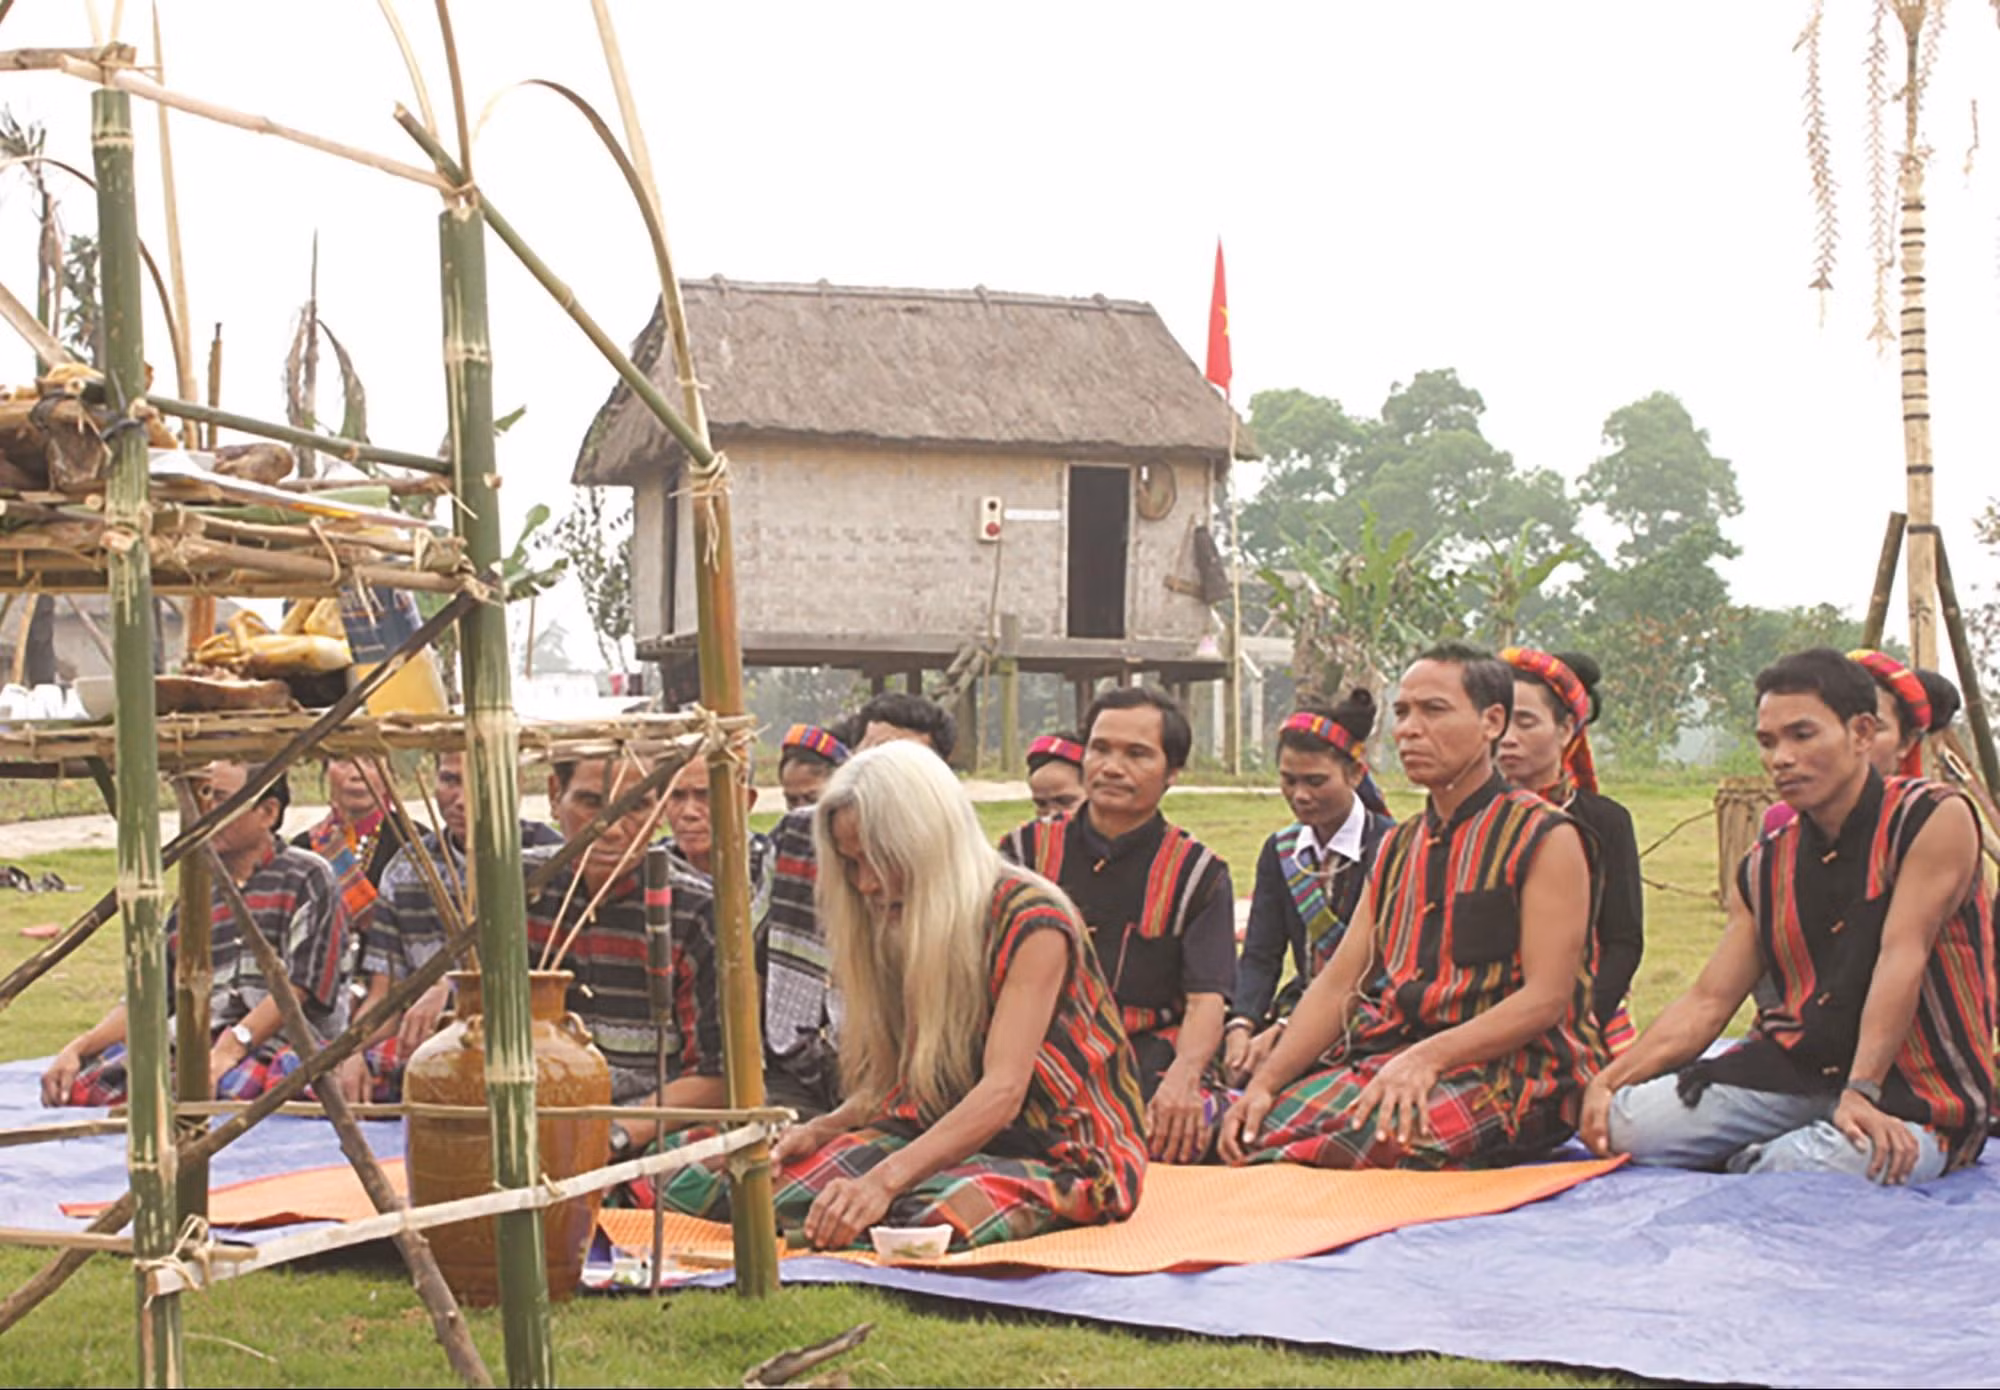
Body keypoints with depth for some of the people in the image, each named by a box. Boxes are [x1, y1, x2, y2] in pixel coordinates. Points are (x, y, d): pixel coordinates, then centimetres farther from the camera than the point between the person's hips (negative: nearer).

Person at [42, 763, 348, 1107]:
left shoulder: (307, 878, 5)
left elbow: (301, 987, -8)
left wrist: (232, 1045, -21)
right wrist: (79, 1048, 2)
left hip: (278, 1043, -5)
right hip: (201, 1045, 5)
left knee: (228, 1086, -42)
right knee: (77, 1085, -21)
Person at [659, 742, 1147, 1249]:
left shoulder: (1031, 921, -14)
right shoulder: (902, 927, 10)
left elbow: (1002, 1093, -25)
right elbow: (895, 1081, 12)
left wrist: (884, 1180, -37)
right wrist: (823, 1130, -9)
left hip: (1063, 1151, -6)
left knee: (929, 1220, -39)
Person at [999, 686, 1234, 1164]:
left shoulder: (1198, 873, 9)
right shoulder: (1027, 851, 14)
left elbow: (1207, 1000, -2)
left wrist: (1182, 1076, -26)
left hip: (1148, 1059, -1)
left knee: (1193, 1123, -36)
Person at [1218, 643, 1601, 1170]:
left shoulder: (1545, 839, 0)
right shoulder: (1397, 848, 21)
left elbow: (1547, 998, -10)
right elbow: (1337, 984, 14)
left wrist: (1429, 1055, -24)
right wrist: (1264, 1081, -2)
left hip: (1503, 1066, -6)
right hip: (1388, 1055, 6)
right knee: (1260, 1130, -22)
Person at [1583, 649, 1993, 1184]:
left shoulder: (1936, 819, -6)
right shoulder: (1765, 869, 12)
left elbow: (1902, 956, -17)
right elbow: (1707, 1001, 9)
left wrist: (1860, 1095, -27)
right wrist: (1610, 1079, -7)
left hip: (1914, 1092, -5)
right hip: (1795, 1071, 5)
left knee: (1800, 1171, -36)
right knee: (1626, 1124, -18)